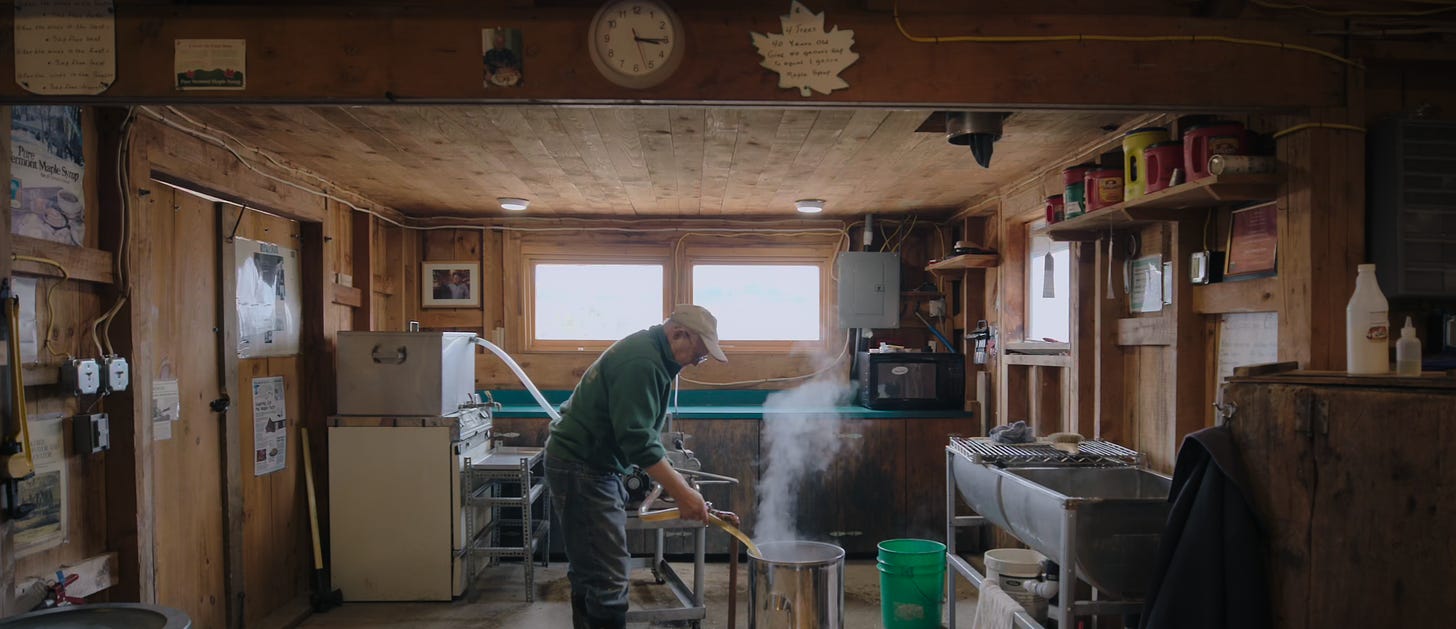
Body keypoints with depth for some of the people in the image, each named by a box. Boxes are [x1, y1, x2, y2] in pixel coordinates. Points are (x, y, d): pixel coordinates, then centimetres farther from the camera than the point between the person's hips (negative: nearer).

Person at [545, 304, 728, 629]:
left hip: (590, 466, 11)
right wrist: (681, 492, -27)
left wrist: (673, 478, 13)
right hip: (581, 469, -11)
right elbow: (637, 439, -28)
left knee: (588, 571, 20)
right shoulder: (641, 362, -21)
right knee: (608, 579, -11)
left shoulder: (650, 354, 11)